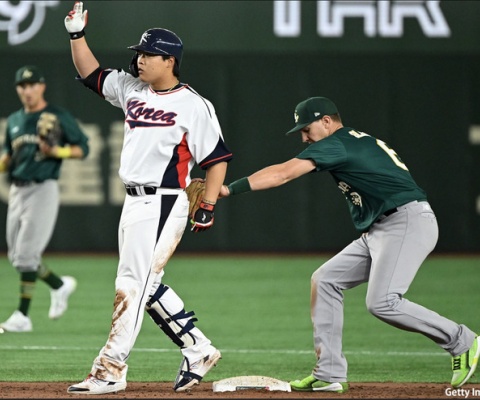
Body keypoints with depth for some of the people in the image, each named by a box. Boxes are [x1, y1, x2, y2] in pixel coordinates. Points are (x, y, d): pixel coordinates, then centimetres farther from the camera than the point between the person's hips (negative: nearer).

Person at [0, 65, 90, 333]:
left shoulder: (59, 117, -3)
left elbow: (82, 148, -3)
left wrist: (57, 151, -18)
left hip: (43, 189, -7)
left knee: (26, 253, -12)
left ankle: (23, 316, -9)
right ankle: (60, 285, 31)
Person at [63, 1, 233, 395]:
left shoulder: (193, 105, -11)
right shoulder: (131, 89, 10)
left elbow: (217, 157, -9)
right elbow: (91, 73, 21)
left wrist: (208, 207, -15)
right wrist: (77, 34, 7)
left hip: (163, 204, -8)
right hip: (134, 201, 8)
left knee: (132, 284, -10)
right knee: (149, 286, 13)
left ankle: (110, 370, -9)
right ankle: (198, 351, 23)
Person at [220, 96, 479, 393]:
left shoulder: (336, 144, -8)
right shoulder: (358, 142, 21)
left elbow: (282, 174, -16)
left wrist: (231, 189, -18)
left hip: (408, 223, -11)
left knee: (382, 302, -22)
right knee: (325, 280, 7)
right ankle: (329, 375, 5)